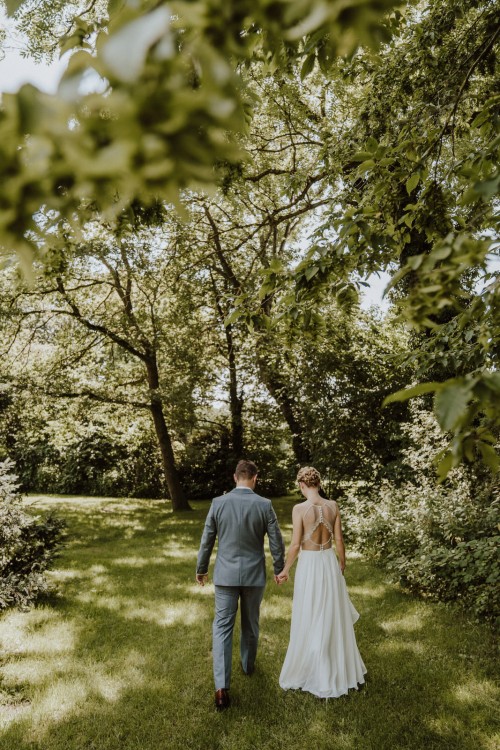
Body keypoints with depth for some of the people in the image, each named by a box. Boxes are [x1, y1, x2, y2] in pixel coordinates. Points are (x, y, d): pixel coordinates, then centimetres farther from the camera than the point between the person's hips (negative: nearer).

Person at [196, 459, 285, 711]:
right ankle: (248, 664, 43)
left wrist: (201, 569, 12)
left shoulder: (218, 503, -10)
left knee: (222, 627, 5)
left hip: (225, 574, 0)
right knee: (250, 623, 22)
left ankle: (222, 688, -3)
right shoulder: (265, 505, -12)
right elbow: (276, 542, -6)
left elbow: (206, 540, -3)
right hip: (254, 575, 1)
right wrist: (279, 569, 11)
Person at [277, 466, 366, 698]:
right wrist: (342, 564, 17)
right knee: (333, 618, 20)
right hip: (329, 562, 4)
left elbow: (295, 545, -15)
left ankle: (305, 672, 24)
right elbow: (339, 540, 1)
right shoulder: (333, 506, -5)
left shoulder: (299, 509, -17)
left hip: (309, 565, -4)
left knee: (309, 621, 10)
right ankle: (340, 669, 35)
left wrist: (285, 570, -1)